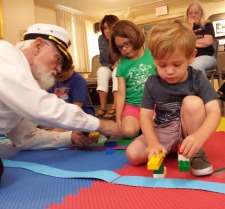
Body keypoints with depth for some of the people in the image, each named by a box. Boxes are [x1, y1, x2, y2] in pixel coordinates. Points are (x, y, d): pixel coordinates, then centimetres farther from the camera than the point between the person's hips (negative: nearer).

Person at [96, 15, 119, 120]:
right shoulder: (101, 39, -8)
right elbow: (102, 60, -2)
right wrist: (111, 66, -18)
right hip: (109, 67, 3)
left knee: (117, 71, -34)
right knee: (101, 70, -29)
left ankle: (114, 107, -43)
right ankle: (103, 106, -35)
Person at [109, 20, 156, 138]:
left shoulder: (152, 55, 1)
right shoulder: (122, 65, 2)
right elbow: (121, 94, 0)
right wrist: (118, 120, -3)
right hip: (132, 105, 0)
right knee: (128, 131, -25)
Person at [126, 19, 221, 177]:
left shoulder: (198, 80, -15)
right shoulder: (152, 83, -9)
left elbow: (214, 113, -25)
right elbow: (146, 116, -12)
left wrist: (199, 137, -46)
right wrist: (153, 143, -30)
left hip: (190, 131, -2)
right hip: (163, 133, 2)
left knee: (192, 102, -32)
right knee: (133, 154, -19)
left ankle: (196, 152, -13)